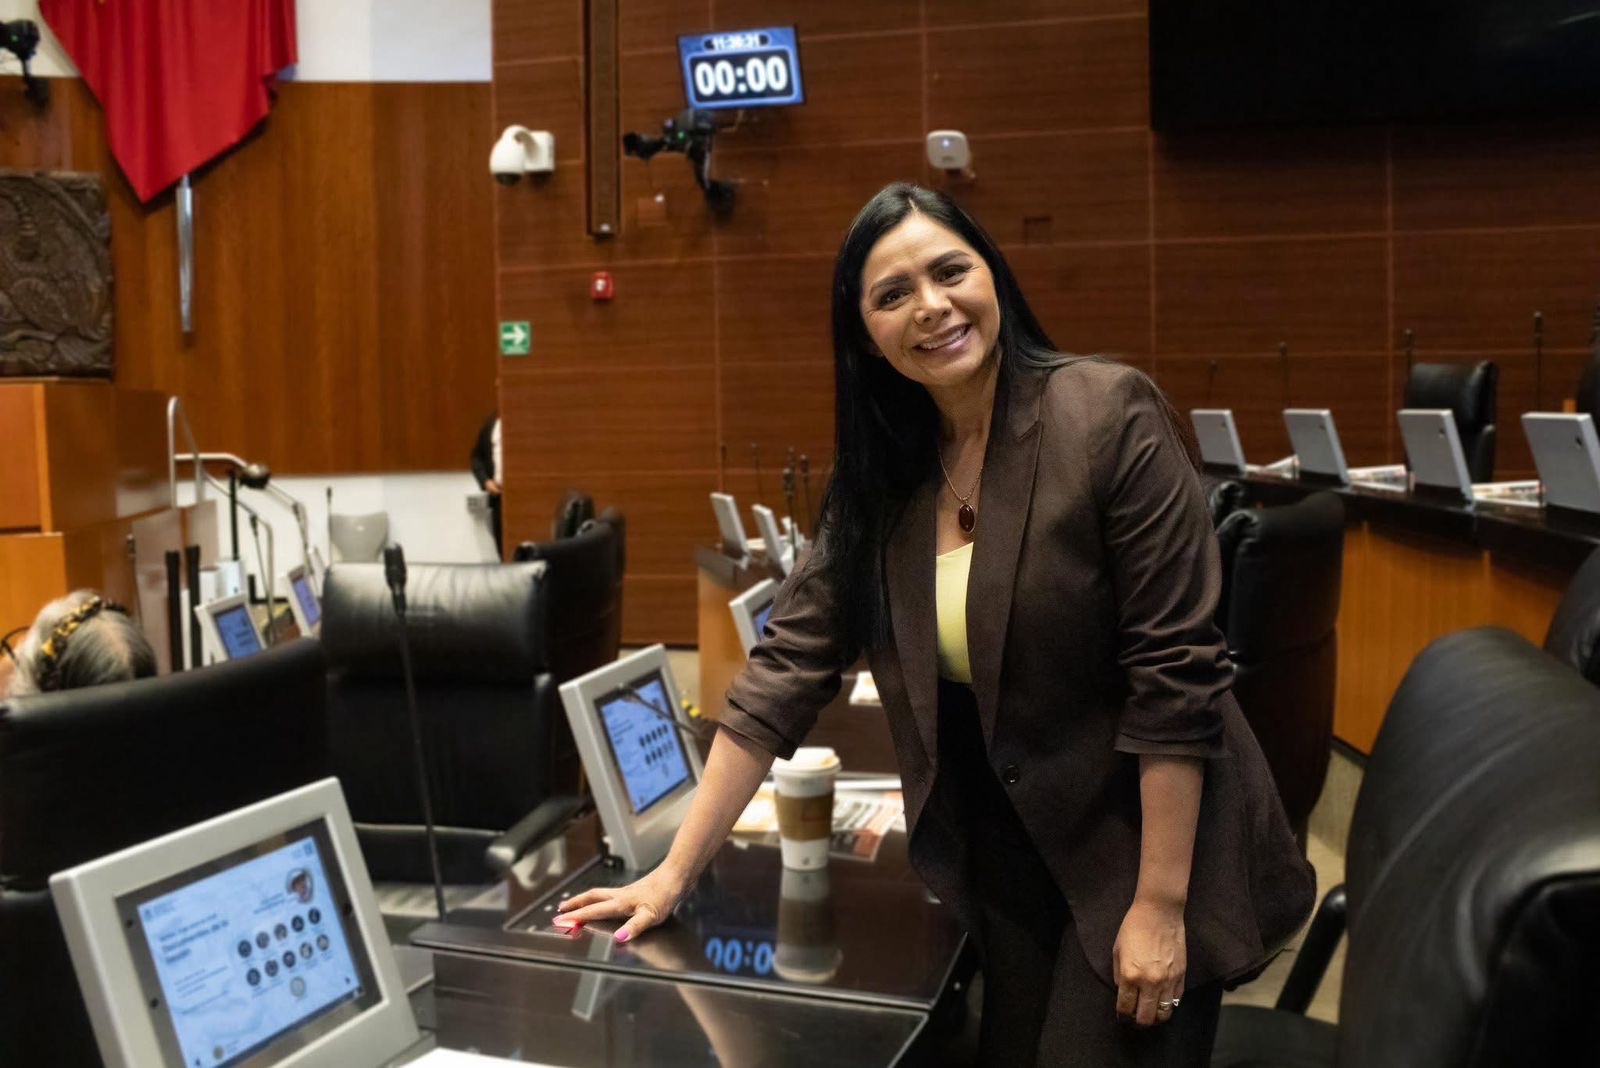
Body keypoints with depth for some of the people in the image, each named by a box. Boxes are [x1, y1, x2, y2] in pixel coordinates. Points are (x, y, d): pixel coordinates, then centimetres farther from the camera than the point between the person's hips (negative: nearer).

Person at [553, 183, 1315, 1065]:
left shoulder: (1109, 416, -17)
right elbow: (786, 668, -3)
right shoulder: (878, 474, -2)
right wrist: (673, 874, -5)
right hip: (1003, 856, 5)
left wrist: (1160, 906, -19)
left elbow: (1174, 674, -18)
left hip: (1143, 848, -4)